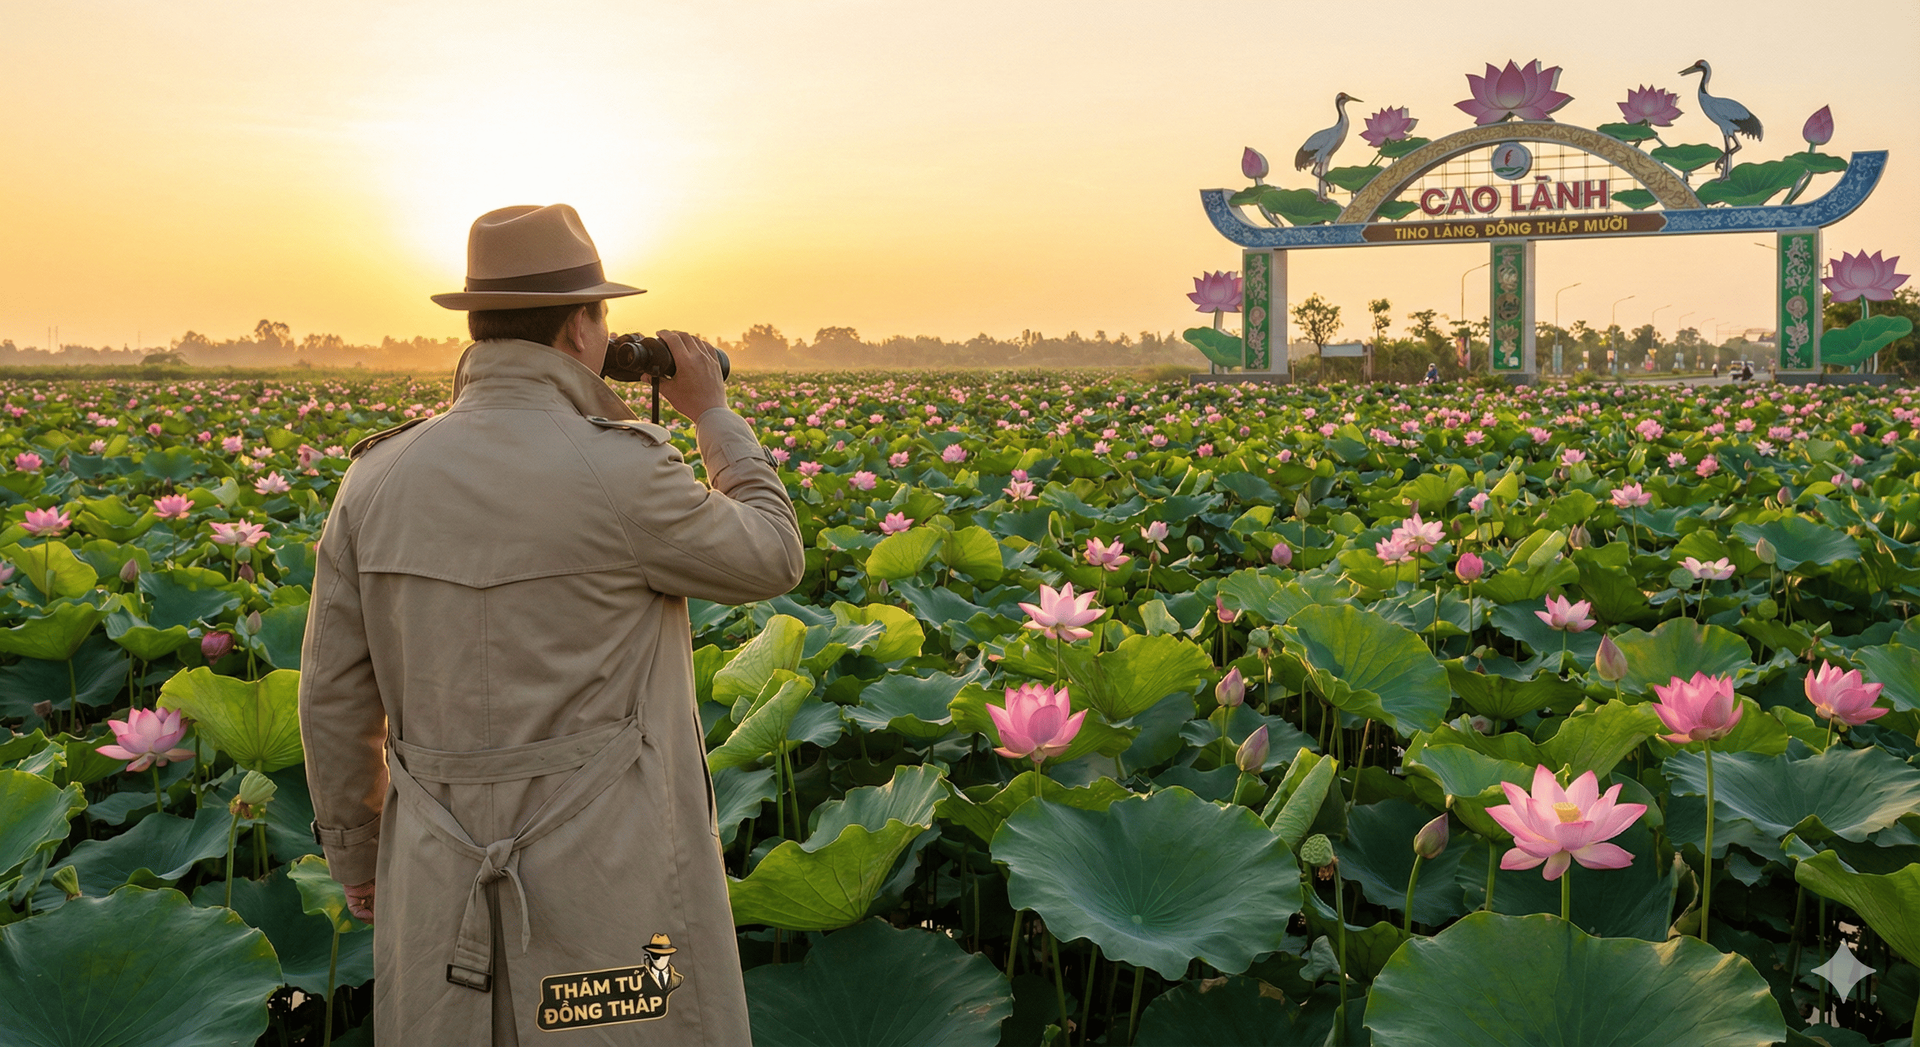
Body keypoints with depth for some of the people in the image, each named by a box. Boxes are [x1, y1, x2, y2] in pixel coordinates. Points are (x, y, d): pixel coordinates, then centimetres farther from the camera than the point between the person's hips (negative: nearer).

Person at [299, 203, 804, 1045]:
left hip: (445, 882, 5)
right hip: (612, 881, -5)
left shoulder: (378, 480, -1)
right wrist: (714, 415, 12)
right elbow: (771, 560, 0)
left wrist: (356, 854, 19)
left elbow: (334, 696, 5)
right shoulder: (621, 475, -17)